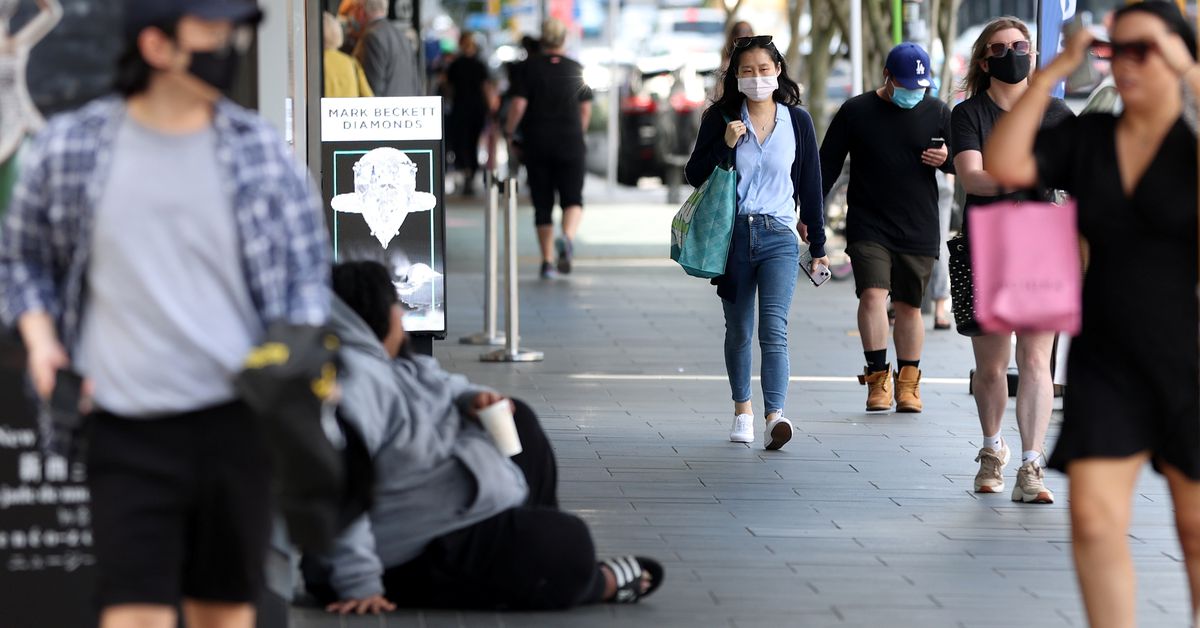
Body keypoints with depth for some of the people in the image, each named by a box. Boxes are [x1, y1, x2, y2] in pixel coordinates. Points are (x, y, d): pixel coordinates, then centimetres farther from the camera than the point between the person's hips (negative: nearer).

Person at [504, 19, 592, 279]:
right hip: (570, 145, 0)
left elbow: (518, 104, -11)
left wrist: (508, 133, 0)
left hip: (536, 143, 0)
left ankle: (547, 261, 6)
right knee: (572, 199, 3)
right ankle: (567, 237, -27)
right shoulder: (577, 69, 3)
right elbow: (586, 110, 7)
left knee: (542, 204, 7)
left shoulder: (530, 68, -3)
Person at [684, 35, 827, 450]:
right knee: (739, 331, 12)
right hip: (733, 234, 1)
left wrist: (818, 245, 8)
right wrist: (724, 145, -14)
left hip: (779, 236, -1)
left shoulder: (797, 120, 4)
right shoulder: (722, 117, 3)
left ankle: (775, 417, -27)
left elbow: (810, 185, 8)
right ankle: (742, 409, 30)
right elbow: (695, 175, 2)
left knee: (774, 329, -16)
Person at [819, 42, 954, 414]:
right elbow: (827, 165, 6)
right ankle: (878, 377, -10)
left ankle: (908, 383, 16)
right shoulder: (856, 112, 2)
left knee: (909, 304, 6)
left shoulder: (937, 113, 6)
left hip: (919, 230, 1)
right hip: (867, 226, -1)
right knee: (872, 294, -16)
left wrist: (947, 158, -11)